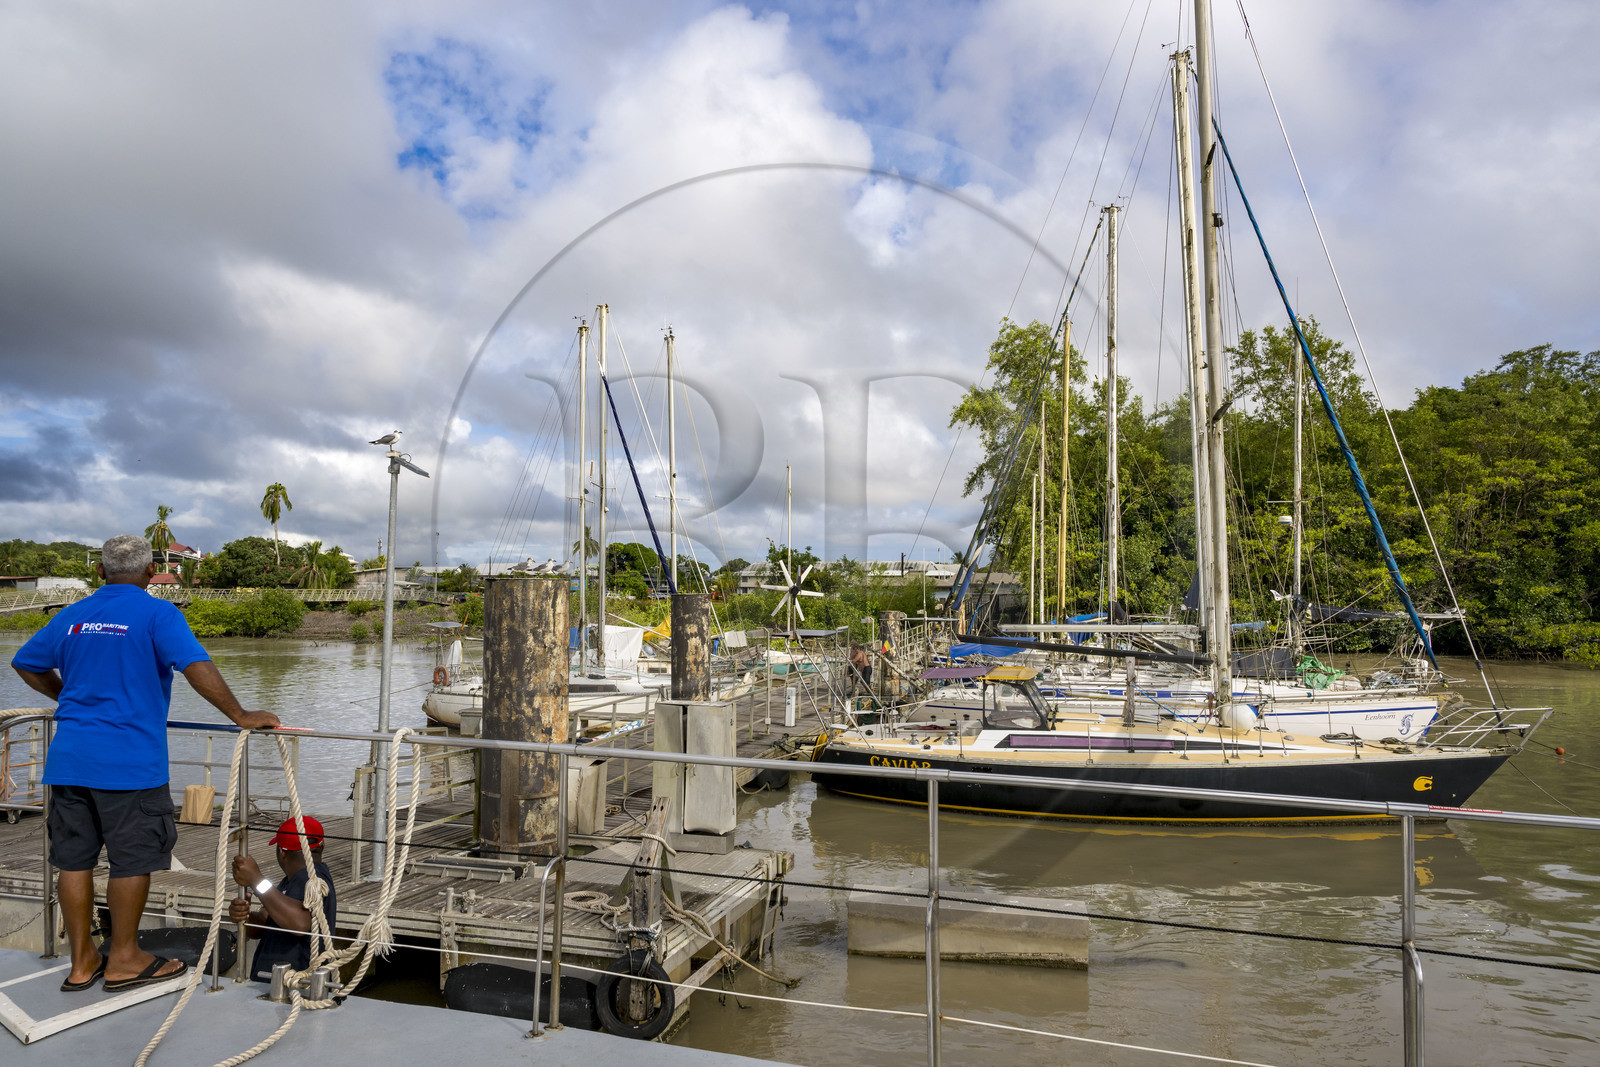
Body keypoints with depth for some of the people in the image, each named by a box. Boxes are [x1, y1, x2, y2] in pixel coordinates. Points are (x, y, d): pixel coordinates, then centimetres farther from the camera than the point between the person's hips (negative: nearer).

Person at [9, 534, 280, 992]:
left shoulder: (71, 616, 12)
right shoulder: (157, 614, -8)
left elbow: (27, 664, 25)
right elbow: (196, 667, -19)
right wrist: (241, 717, -15)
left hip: (69, 759, 6)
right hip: (129, 761, -6)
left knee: (74, 857, 12)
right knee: (132, 859, 5)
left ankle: (82, 962, 22)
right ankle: (124, 959, 15)